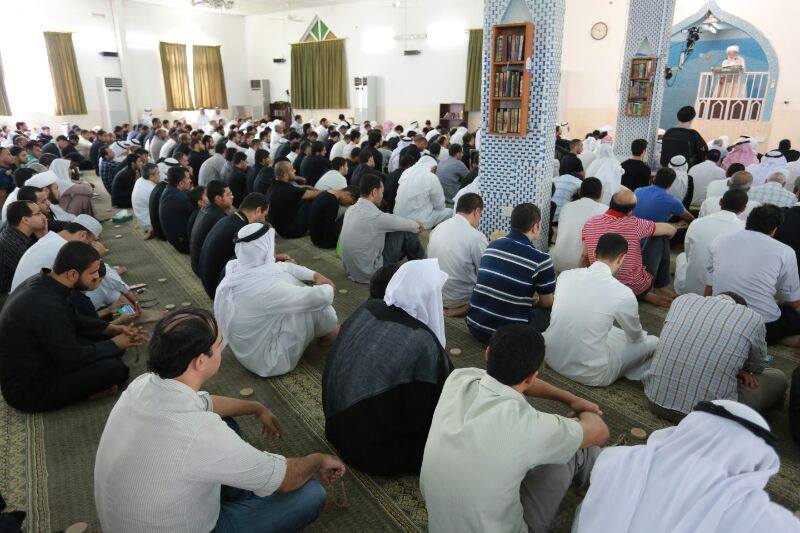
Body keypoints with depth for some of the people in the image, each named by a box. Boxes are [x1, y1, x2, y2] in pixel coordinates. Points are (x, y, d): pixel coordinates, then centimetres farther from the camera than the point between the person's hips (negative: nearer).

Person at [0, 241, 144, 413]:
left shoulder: (41, 281, -4)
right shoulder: (48, 306, -34)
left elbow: (72, 319, 13)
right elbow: (74, 359, -22)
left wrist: (111, 328, 4)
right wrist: (115, 344, -9)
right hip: (27, 392, -10)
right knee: (113, 368, -23)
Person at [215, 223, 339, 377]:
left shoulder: (235, 270, -10)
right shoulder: (264, 287, -35)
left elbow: (282, 267, 6)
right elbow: (320, 297, -28)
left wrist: (315, 275, 3)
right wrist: (329, 288, -6)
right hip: (269, 362, -8)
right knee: (316, 304, -13)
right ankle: (332, 333, 22)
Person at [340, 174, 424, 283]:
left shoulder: (351, 210, 2)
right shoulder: (375, 216, -24)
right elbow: (402, 224, -6)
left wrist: (413, 224, 18)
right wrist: (417, 225, 17)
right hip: (368, 274, -9)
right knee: (406, 233, -3)